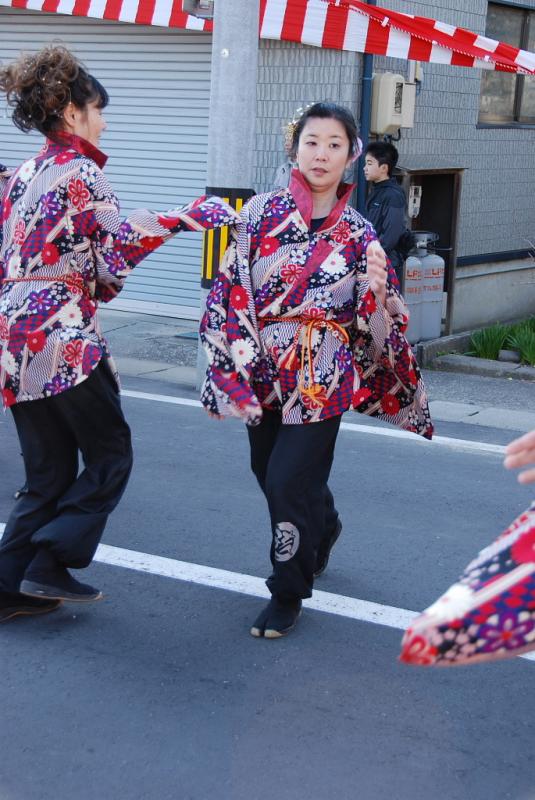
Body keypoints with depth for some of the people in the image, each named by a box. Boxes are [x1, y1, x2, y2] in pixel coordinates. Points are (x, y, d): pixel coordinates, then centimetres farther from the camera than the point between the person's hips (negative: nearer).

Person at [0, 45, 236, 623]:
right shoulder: (80, 170, -8)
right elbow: (118, 249, -8)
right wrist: (187, 218, 0)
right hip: (63, 339, -8)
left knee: (48, 472, 15)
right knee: (110, 455, 8)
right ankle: (50, 563, 2)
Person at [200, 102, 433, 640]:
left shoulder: (359, 237, -2)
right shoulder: (261, 213, -1)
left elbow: (377, 326, 1)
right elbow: (231, 291, -1)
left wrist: (377, 287, -19)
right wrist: (242, 364, -8)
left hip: (321, 381, -3)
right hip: (264, 374, 3)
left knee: (289, 483, -5)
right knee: (268, 471, 18)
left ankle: (288, 594, 17)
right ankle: (323, 529, 51)